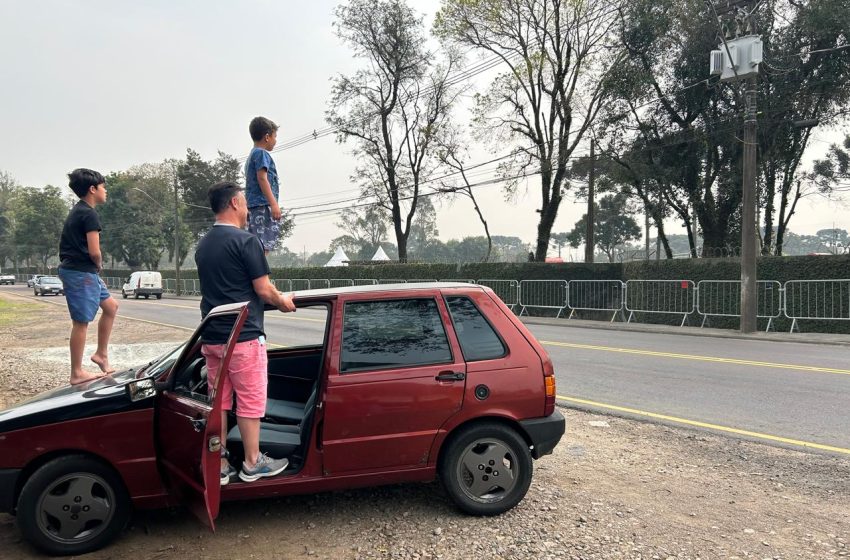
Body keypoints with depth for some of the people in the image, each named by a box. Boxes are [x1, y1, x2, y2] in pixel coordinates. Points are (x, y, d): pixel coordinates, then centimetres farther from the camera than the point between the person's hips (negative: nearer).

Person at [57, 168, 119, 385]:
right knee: (81, 322, -4)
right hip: (81, 273, -10)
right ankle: (77, 373, 3)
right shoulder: (89, 214, -14)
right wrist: (99, 266, 1)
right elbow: (94, 252, -20)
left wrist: (95, 269, 10)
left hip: (80, 271, 10)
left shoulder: (78, 211, 16)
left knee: (111, 306, 17)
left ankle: (101, 353, 21)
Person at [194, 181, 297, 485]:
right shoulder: (245, 241, -14)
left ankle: (219, 465, 20)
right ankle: (252, 464, 16)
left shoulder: (202, 246, 12)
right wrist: (283, 301, 6)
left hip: (211, 337, 8)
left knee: (218, 402, 13)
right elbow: (263, 290, -14)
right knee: (250, 402, 5)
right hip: (243, 337, -7)